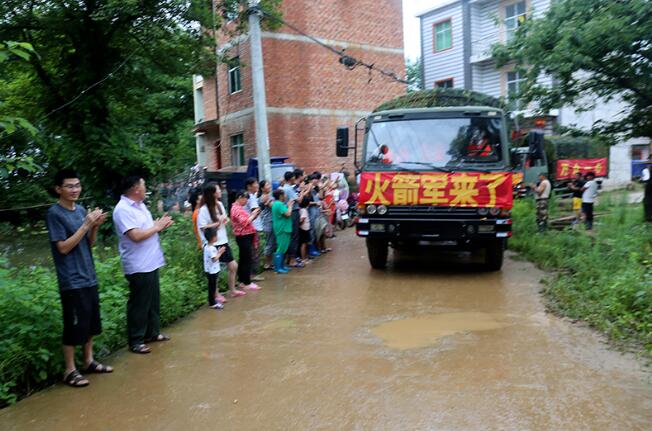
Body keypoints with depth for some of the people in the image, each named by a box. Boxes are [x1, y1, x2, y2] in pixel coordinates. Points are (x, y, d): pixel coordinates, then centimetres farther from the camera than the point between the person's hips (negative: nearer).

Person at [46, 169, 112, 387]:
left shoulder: (81, 210, 8)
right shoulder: (54, 213, -12)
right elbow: (63, 247, -17)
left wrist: (95, 226, -6)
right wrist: (86, 224, -20)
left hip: (89, 276, 7)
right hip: (71, 281, -7)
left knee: (90, 323, 15)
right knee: (74, 326, 0)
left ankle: (89, 361, 28)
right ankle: (70, 370, 13)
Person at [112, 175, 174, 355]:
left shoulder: (139, 205, 11)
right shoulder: (123, 210, -19)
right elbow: (136, 235, -26)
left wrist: (161, 224, 1)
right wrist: (158, 227, -14)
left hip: (151, 263, 9)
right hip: (138, 267, -9)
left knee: (153, 301, 18)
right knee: (139, 304, 1)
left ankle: (153, 332, 32)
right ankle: (136, 341, 13)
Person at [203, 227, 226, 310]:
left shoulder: (207, 246, 7)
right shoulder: (211, 248, -24)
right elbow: (214, 259, -26)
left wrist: (218, 252, 7)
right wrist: (220, 253, -16)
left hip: (210, 270, 10)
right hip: (212, 271, -10)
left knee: (212, 286, 20)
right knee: (212, 287, 1)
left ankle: (212, 300, 31)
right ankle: (212, 303, 9)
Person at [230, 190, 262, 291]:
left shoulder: (238, 208, 16)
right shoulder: (236, 209, -15)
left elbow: (246, 220, 17)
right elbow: (245, 222, -23)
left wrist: (253, 215, 4)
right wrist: (253, 215, -12)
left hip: (245, 236, 10)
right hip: (244, 237, -10)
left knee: (243, 259, 14)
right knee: (247, 260, -7)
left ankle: (242, 281, 21)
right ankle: (247, 283, -3)